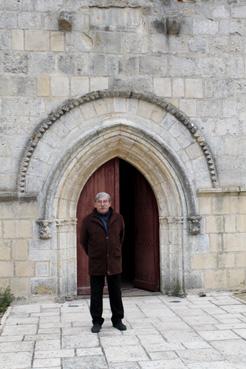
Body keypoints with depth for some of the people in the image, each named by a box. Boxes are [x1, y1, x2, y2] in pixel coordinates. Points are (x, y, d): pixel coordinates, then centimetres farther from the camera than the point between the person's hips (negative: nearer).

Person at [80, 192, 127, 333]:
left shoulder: (118, 218, 2)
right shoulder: (88, 220, -3)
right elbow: (84, 241, 9)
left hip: (114, 263, 2)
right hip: (96, 264, -1)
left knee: (116, 294, 10)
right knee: (96, 294, 6)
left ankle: (117, 320, 24)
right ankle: (97, 321, 18)